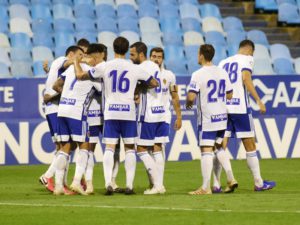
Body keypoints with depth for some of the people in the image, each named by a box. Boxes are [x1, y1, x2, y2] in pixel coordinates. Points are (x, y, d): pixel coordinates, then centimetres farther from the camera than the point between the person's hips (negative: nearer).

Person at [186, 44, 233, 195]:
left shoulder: (198, 74, -13)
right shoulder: (222, 72, 7)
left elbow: (191, 96, -19)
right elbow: (229, 95, 14)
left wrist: (188, 103, 2)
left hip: (207, 119, -6)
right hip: (222, 117, 6)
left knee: (206, 151, -7)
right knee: (219, 148, 21)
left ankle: (205, 187, -10)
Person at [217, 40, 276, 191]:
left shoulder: (223, 62, 18)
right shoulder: (247, 59, 1)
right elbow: (246, 78, -15)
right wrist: (258, 100, -19)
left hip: (223, 109, 5)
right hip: (240, 108, -5)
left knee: (221, 147, 3)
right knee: (250, 146, 4)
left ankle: (216, 184, -4)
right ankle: (258, 183, 10)